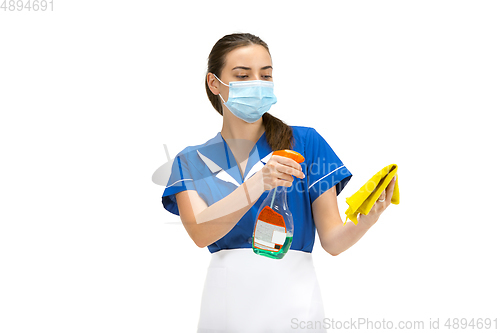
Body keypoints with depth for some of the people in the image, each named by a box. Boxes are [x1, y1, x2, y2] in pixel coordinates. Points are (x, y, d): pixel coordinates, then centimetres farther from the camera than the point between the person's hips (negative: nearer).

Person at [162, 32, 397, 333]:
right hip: (226, 303, 1)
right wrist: (258, 184, -27)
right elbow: (200, 232, -14)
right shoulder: (191, 161, 4)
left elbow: (333, 241, -3)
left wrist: (366, 220, -23)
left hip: (292, 303, -1)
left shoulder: (305, 142, -1)